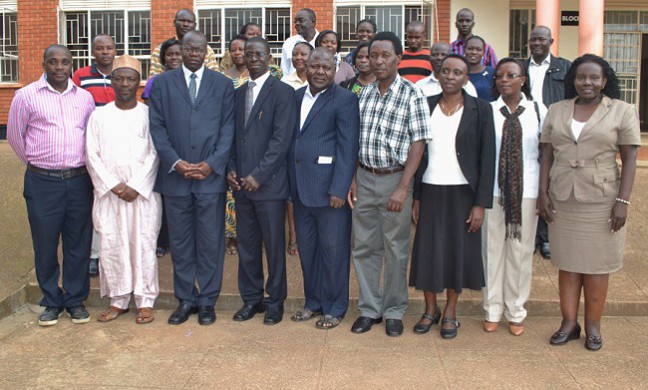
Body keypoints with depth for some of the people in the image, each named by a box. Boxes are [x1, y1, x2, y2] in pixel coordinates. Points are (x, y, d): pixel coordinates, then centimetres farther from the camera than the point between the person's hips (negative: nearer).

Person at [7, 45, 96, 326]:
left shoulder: (85, 97, 7)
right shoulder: (26, 96, -2)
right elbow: (15, 135, 7)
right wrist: (35, 163, 14)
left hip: (79, 180, 2)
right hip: (42, 183, -2)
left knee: (78, 244, 8)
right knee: (45, 245, 6)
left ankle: (75, 300, 22)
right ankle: (52, 302, 22)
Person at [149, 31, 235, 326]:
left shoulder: (222, 84, 8)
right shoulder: (162, 83, 8)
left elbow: (228, 128, 2)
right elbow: (157, 127, 2)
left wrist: (212, 164, -10)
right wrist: (175, 163, -10)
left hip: (212, 175, -1)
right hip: (175, 177, 1)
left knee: (210, 242, 4)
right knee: (180, 242, 8)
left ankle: (207, 301, 17)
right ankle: (185, 300, 21)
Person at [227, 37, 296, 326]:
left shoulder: (282, 92, -5)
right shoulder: (238, 94, 15)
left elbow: (281, 139, -12)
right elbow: (233, 136, 16)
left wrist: (258, 175, -16)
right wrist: (231, 170, 1)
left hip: (269, 183, -6)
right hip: (241, 183, 6)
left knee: (274, 245, 3)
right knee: (246, 245, 11)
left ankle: (275, 301, 17)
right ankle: (251, 299, 24)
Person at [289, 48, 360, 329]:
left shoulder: (344, 100, -6)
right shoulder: (296, 97, 13)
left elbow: (348, 147, -11)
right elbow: (290, 139, 12)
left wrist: (339, 189, -17)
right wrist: (291, 183, 6)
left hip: (329, 188, -6)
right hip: (300, 188, 6)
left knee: (333, 250, 4)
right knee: (307, 249, 14)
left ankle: (334, 308, 17)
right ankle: (313, 302, 29)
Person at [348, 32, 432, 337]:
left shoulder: (412, 95, -8)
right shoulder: (364, 93, 7)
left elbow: (418, 144, -11)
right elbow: (357, 140, 11)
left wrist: (402, 188, -17)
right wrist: (353, 179, 4)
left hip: (394, 178, -4)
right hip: (364, 177, 5)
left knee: (396, 249, 6)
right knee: (364, 246, 9)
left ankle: (394, 311, 22)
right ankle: (369, 309, 23)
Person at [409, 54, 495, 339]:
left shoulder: (480, 110, -3)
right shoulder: (426, 106, 4)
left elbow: (487, 158, -4)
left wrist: (481, 204, -9)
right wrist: (415, 197, 1)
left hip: (462, 192, -2)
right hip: (430, 191, 2)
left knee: (459, 251, 6)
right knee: (428, 250, 6)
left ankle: (450, 313, 22)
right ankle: (430, 310, 23)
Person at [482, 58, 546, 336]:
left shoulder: (538, 111, 3)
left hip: (526, 191, 0)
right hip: (493, 190, 0)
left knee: (521, 250, 7)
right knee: (493, 249, 6)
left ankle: (516, 312, 21)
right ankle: (492, 310, 19)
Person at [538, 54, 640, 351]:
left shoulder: (623, 111, 0)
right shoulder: (556, 110, 8)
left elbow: (630, 159, -3)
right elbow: (546, 155, 7)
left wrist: (623, 201, -10)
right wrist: (542, 193, 0)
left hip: (601, 200, -2)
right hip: (561, 199, 3)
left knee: (596, 264, 5)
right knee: (566, 262, 8)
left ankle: (593, 326, 17)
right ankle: (569, 323, 18)